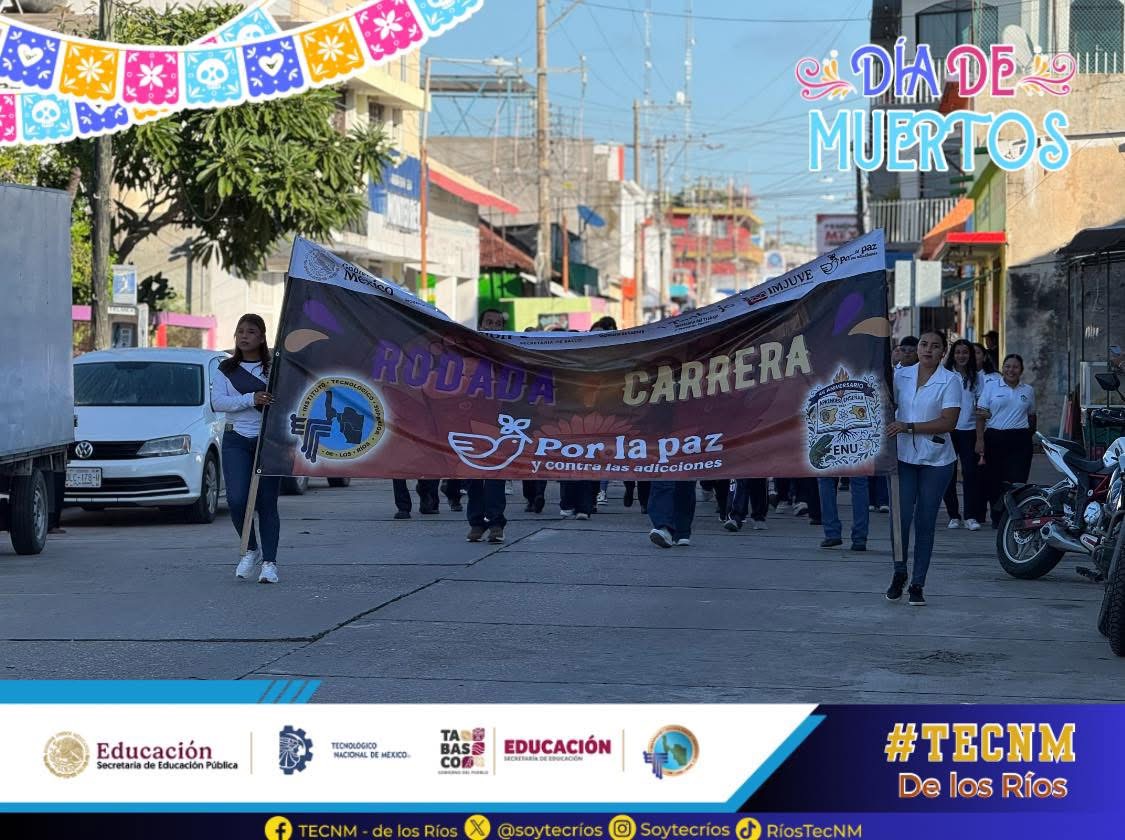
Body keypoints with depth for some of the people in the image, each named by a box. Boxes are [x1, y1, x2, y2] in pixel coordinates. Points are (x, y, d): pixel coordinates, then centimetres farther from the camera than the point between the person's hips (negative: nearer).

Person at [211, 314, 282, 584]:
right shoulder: (226, 369, 9)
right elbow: (217, 401, -4)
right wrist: (251, 399, -16)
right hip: (236, 440, 1)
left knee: (267, 503, -1)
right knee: (237, 499, -12)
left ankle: (269, 562, 3)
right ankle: (251, 549, 11)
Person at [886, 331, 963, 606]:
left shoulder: (950, 381, -3)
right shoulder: (901, 375, 6)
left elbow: (949, 422, -12)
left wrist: (908, 427, -16)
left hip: (936, 460, -2)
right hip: (904, 457, 2)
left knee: (925, 522, 3)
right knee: (902, 516, -7)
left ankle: (917, 584, 11)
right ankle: (899, 573, 13)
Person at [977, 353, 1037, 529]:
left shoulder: (1028, 390, 12)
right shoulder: (991, 386, 5)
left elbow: (1031, 416, 22)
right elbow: (981, 415, 2)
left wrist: (1031, 434, 20)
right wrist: (980, 440, -5)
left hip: (1020, 441, 1)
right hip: (995, 438, -1)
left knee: (1017, 481, -10)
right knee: (994, 481, 3)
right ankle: (997, 517, 16)